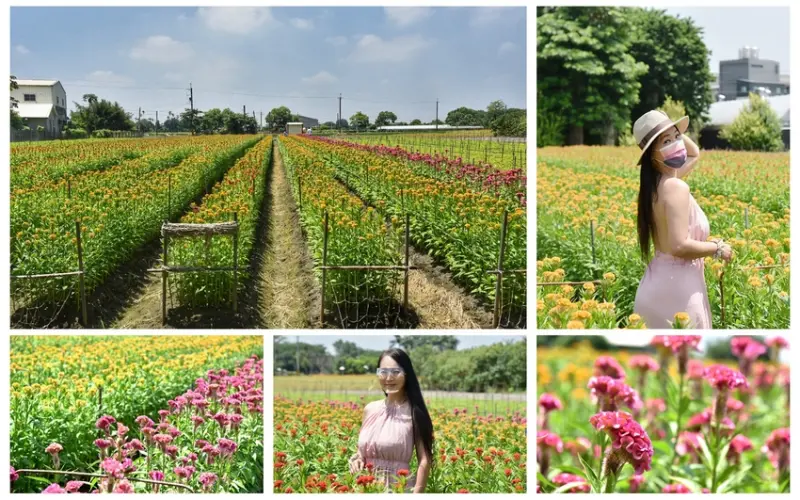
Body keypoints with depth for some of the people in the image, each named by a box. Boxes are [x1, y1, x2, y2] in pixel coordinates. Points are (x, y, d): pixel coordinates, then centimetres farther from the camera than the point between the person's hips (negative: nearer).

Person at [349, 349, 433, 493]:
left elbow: (424, 461, -9)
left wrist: (417, 494, -17)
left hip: (399, 488, -5)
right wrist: (357, 459, -4)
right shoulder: (370, 409, 5)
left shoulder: (414, 411, -9)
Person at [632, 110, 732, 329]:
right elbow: (680, 246, -26)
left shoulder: (658, 181, 8)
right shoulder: (675, 187, -19)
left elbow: (694, 153, 28)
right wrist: (718, 248, -10)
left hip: (659, 283, 10)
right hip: (676, 286, -10)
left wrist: (674, 131, 11)